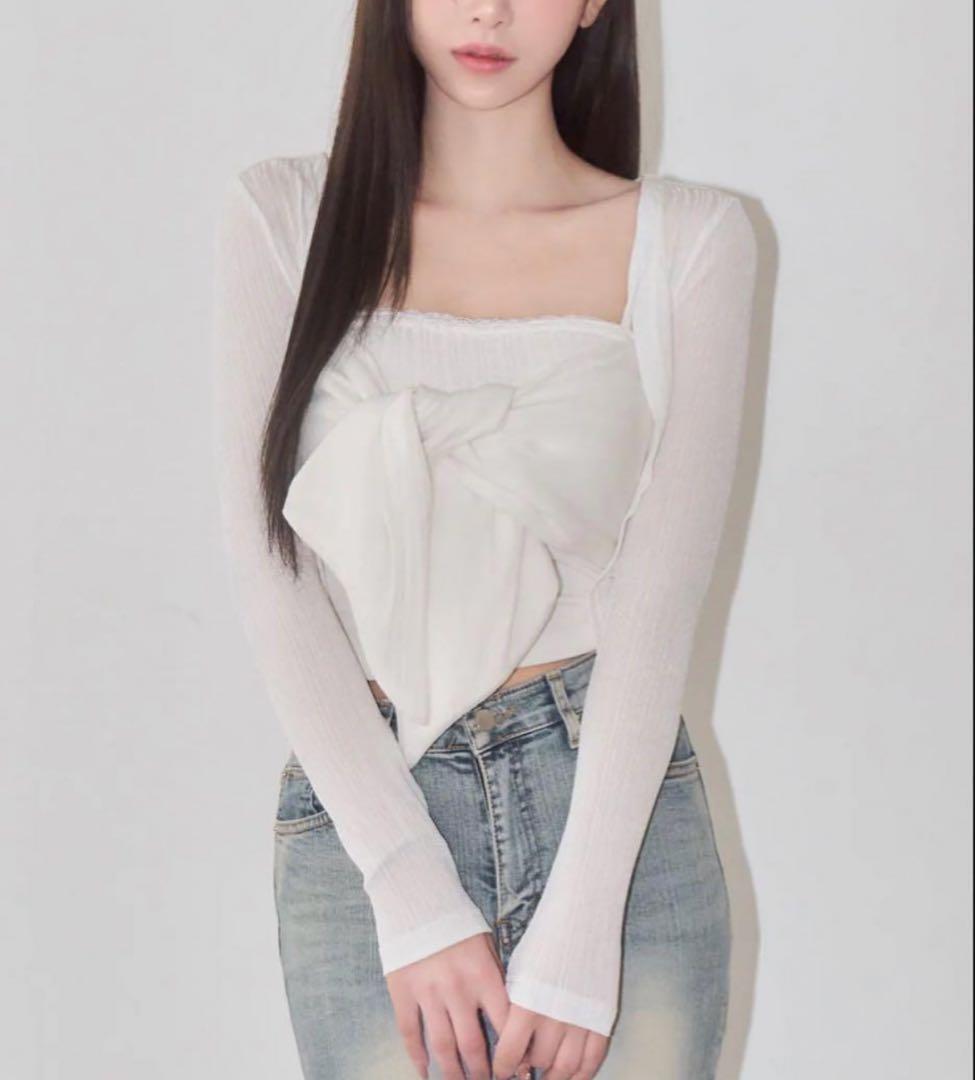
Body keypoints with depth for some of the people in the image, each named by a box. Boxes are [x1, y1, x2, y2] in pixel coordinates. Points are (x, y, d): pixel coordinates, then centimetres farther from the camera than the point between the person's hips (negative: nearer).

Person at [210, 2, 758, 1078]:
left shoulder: (689, 238, 1)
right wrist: (412, 892, -10)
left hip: (617, 797, 0)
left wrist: (578, 928, -11)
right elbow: (270, 569, -3)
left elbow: (661, 595, -3)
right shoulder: (284, 214, 2)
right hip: (360, 800, 0)